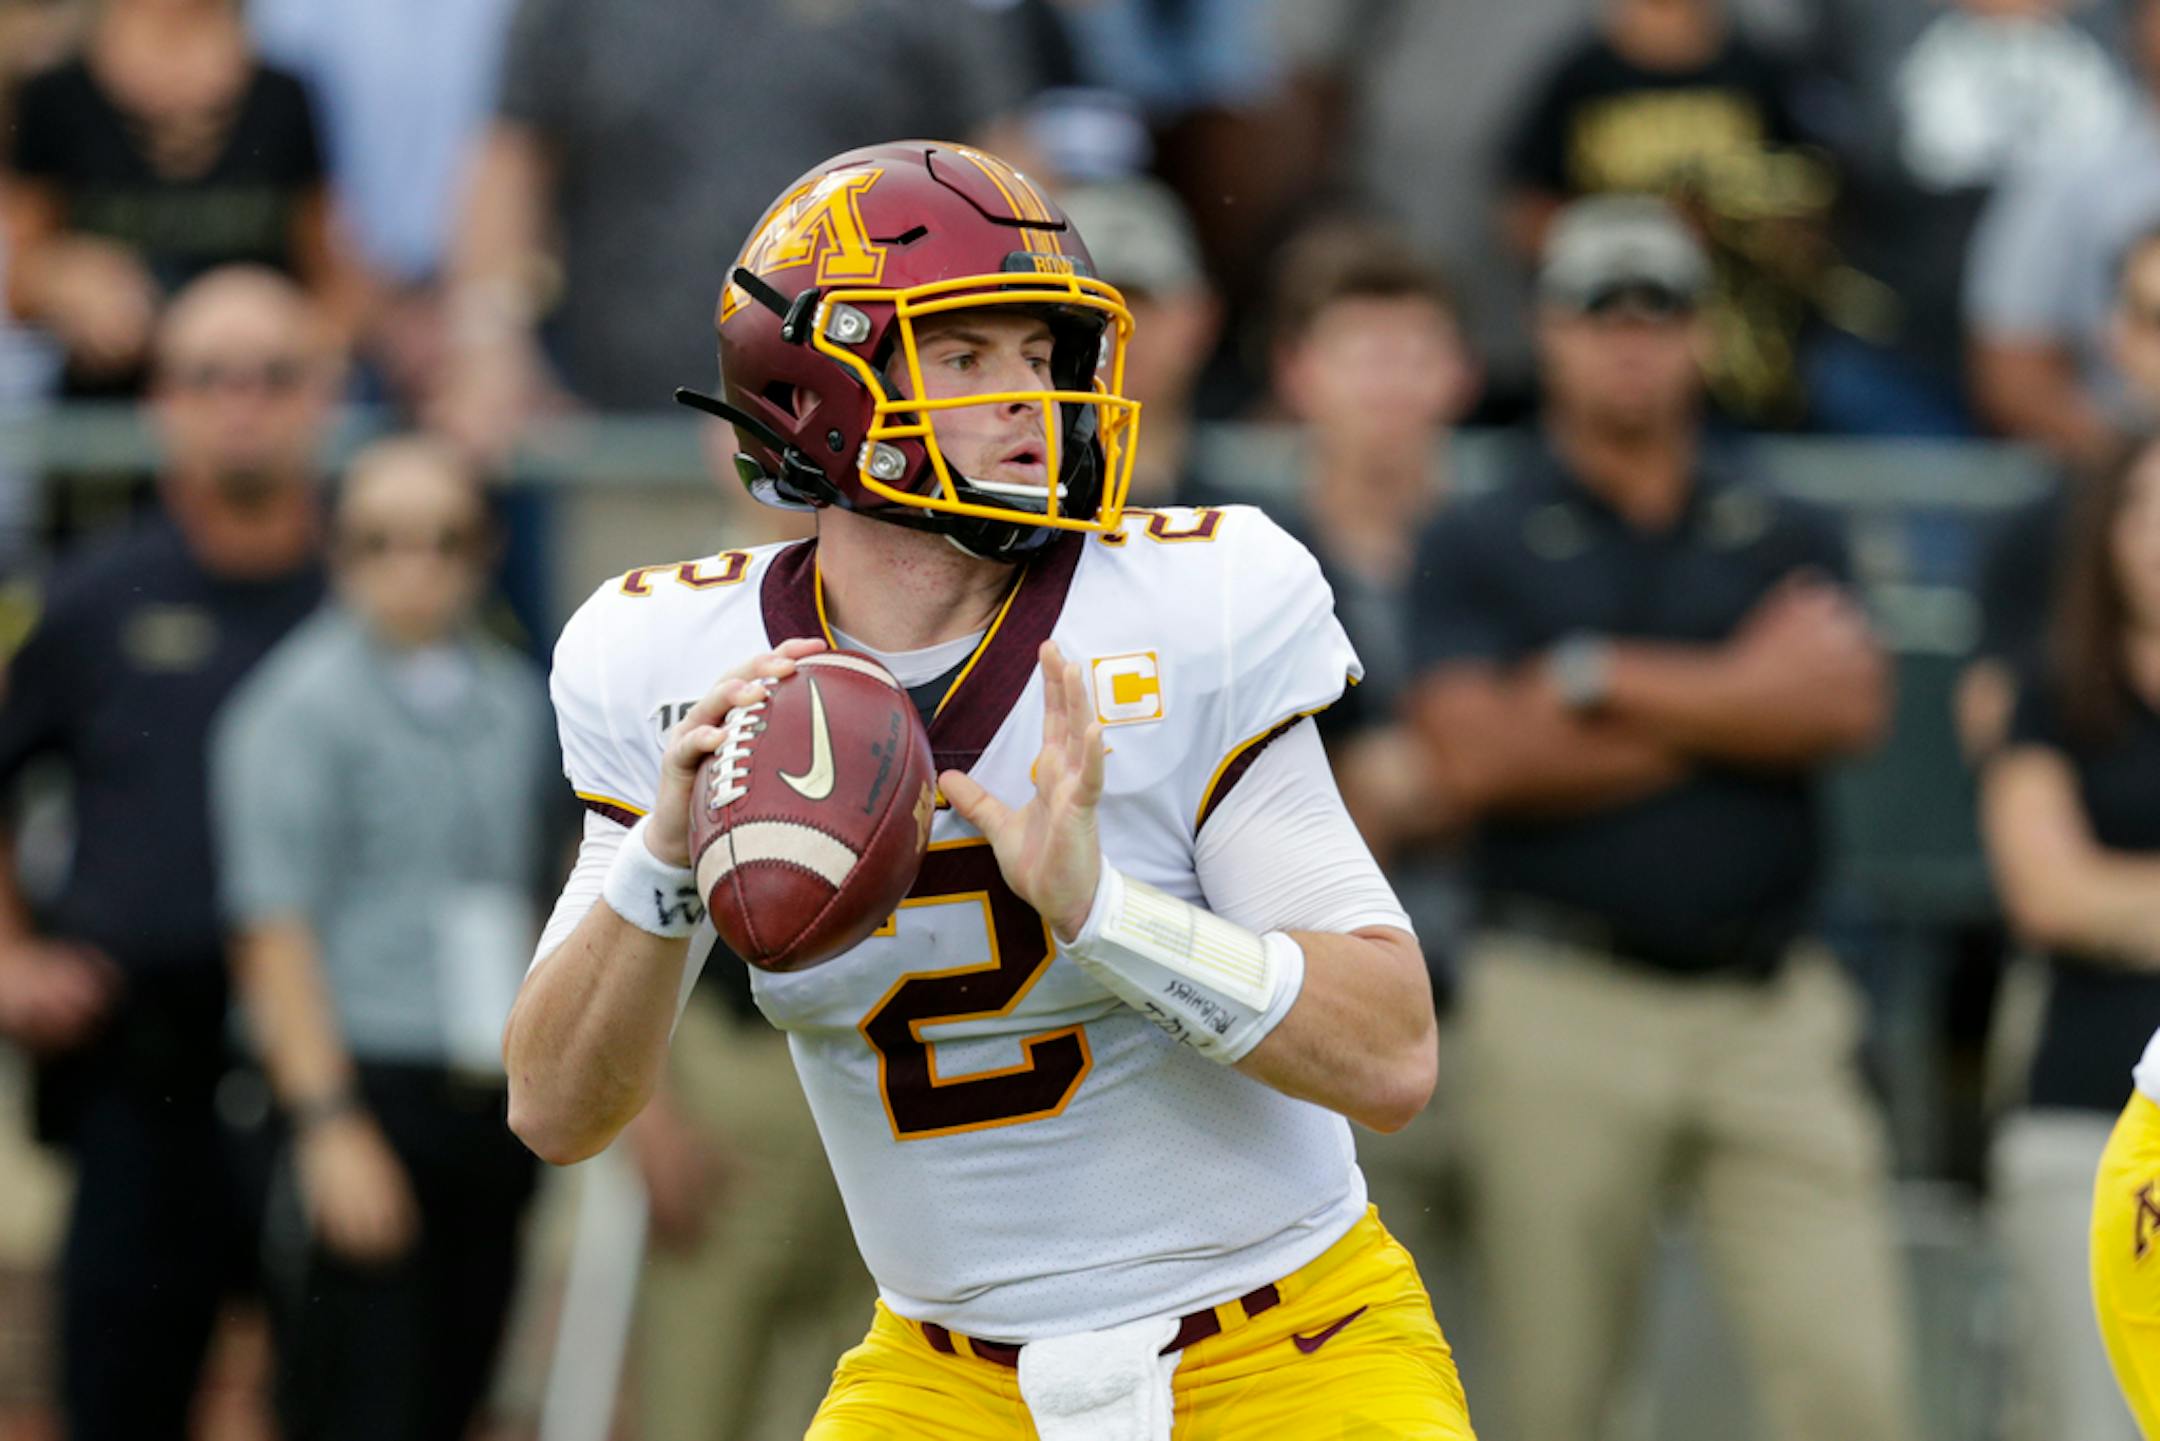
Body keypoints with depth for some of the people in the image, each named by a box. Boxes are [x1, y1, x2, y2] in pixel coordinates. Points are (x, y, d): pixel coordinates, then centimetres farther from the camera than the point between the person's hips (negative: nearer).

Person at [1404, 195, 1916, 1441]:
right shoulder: (1479, 546, 8)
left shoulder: (1786, 537, 14)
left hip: (1773, 1008, 2)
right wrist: (1734, 697, -5)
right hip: (1566, 1003, -1)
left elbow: (1850, 706, -5)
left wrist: (1599, 679, -7)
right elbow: (1473, 757, -8)